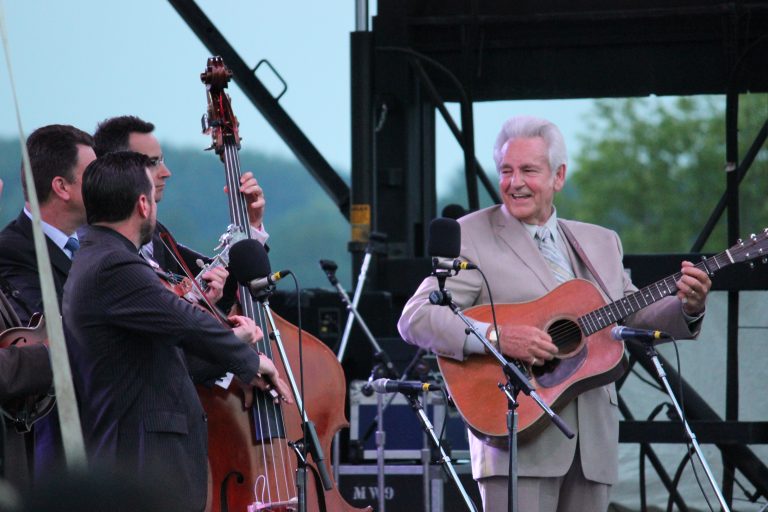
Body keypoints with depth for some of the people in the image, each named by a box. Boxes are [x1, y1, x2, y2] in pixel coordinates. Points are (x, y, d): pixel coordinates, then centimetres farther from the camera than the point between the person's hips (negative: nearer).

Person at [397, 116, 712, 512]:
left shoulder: (601, 242, 19)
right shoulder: (471, 235, 1)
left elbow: (636, 318, 20)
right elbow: (415, 318, -9)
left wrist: (688, 308, -1)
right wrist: (496, 337, -22)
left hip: (593, 441, 5)